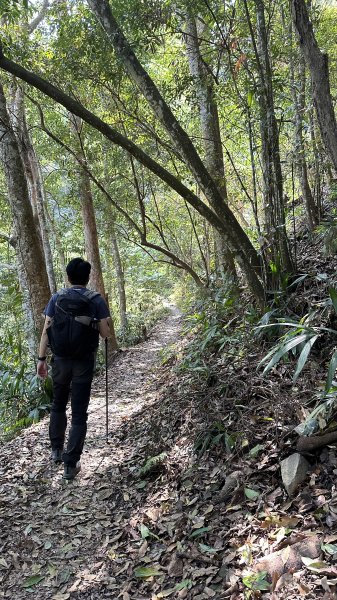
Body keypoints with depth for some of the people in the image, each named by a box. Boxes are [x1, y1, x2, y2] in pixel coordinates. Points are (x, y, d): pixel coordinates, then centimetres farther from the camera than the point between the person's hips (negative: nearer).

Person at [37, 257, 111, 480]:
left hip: (61, 360, 2)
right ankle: (71, 464, 7)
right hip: (84, 362, -2)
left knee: (58, 405, 23)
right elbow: (105, 333, -6)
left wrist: (41, 358, 3)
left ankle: (57, 450, 36)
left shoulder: (57, 298, -1)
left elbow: (46, 330, -3)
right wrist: (102, 324, 15)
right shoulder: (96, 300, -6)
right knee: (79, 414, 5)